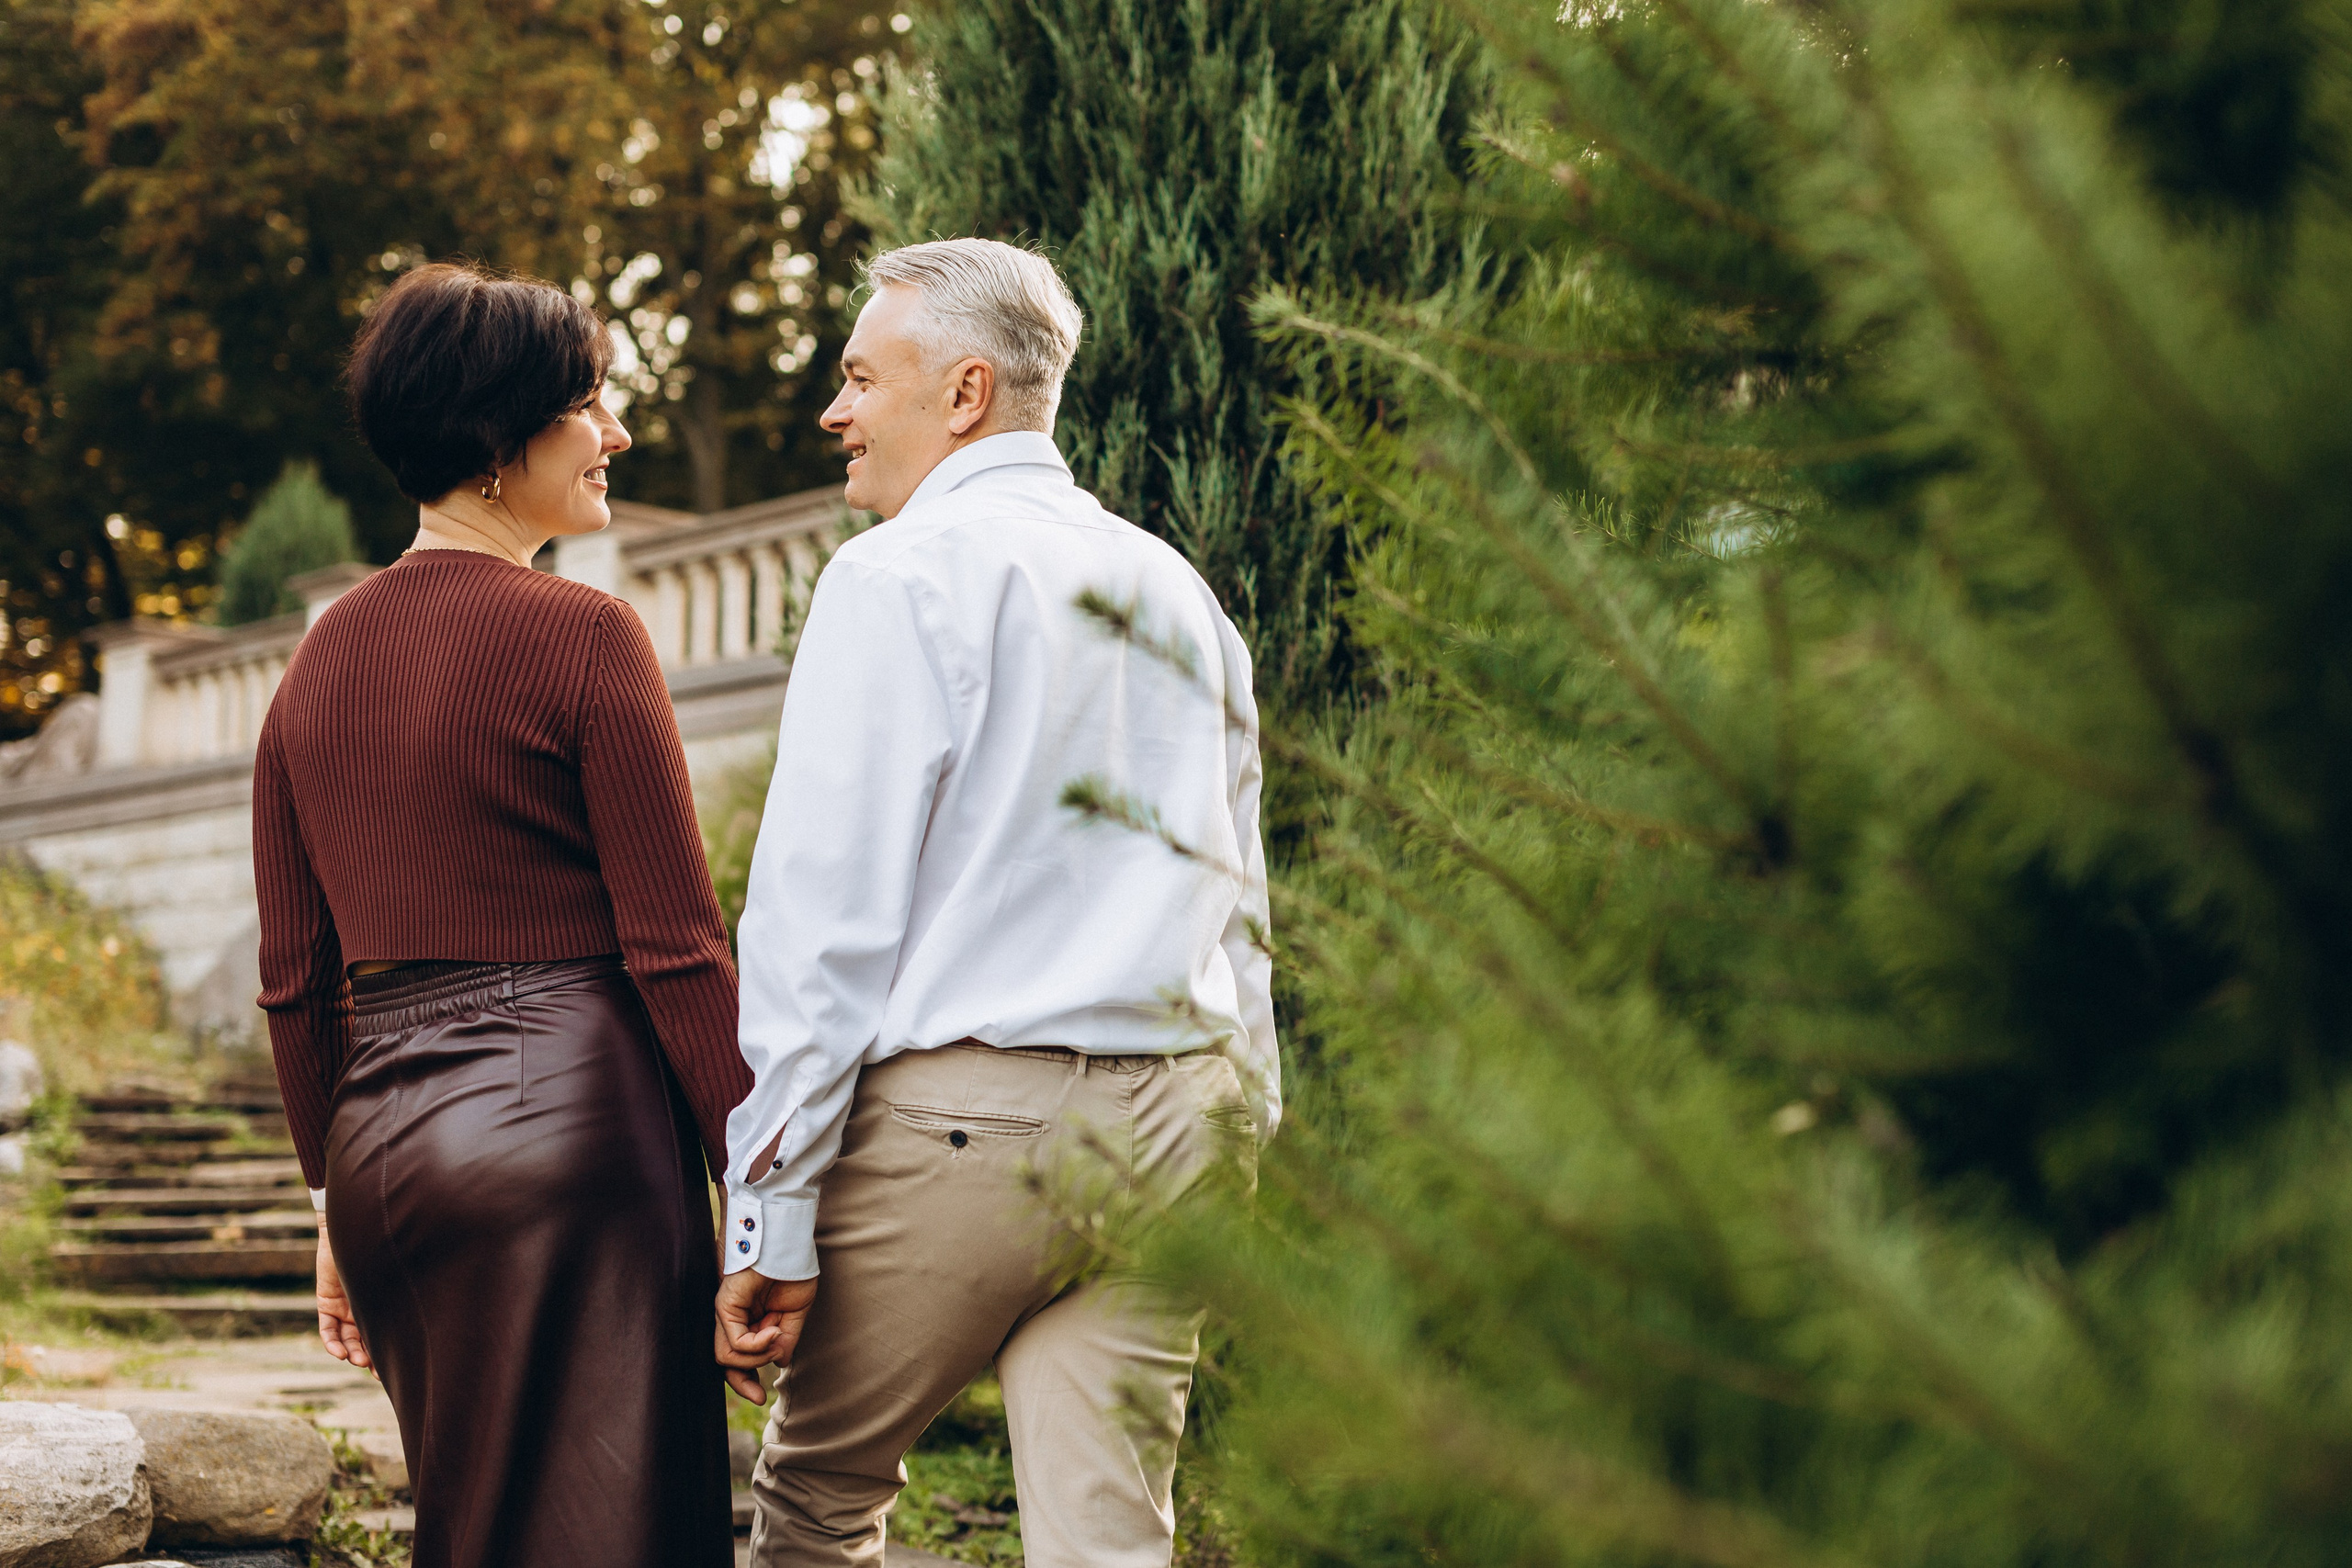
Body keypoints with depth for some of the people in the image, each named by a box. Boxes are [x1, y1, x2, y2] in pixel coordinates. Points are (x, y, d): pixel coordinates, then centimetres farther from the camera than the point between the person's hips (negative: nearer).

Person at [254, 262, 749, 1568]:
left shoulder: (322, 656, 10)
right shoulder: (581, 636, -9)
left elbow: (294, 980, 13)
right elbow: (673, 952, -11)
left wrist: (335, 1202, 21)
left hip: (380, 1138, 7)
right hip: (566, 1112, -7)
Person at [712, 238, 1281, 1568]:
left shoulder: (902, 575, -6)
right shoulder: (1178, 588, 16)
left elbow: (823, 913, -12)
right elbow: (1238, 907, 19)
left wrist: (768, 1210, -11)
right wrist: (1241, 1151, 24)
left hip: (959, 1115, -6)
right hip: (1171, 1119, 6)